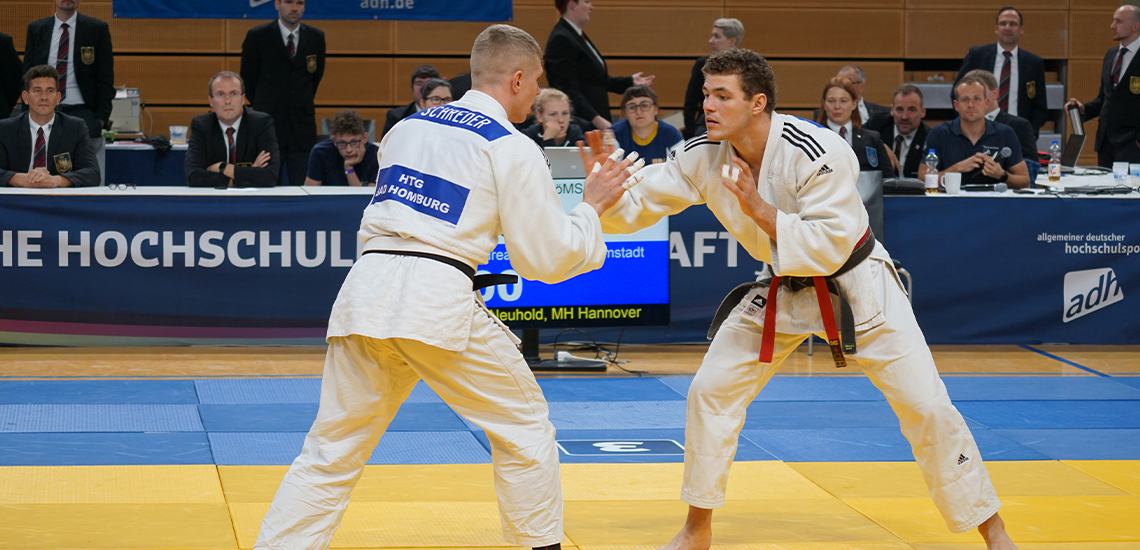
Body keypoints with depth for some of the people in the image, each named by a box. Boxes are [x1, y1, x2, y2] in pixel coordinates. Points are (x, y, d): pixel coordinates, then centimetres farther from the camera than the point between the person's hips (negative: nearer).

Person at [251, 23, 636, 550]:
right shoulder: (514, 150, 2)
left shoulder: (406, 127, 19)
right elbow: (547, 259, 3)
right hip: (437, 302, -5)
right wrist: (590, 207, 17)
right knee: (523, 427, 15)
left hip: (365, 290, 5)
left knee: (331, 452, 9)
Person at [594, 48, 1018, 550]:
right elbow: (635, 205, -10)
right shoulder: (702, 158, -14)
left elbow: (830, 248, -31)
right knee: (711, 392, -1)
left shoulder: (818, 154, -30)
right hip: (783, 292, 5)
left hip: (856, 287, -5)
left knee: (926, 406, -7)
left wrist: (759, 210, -36)